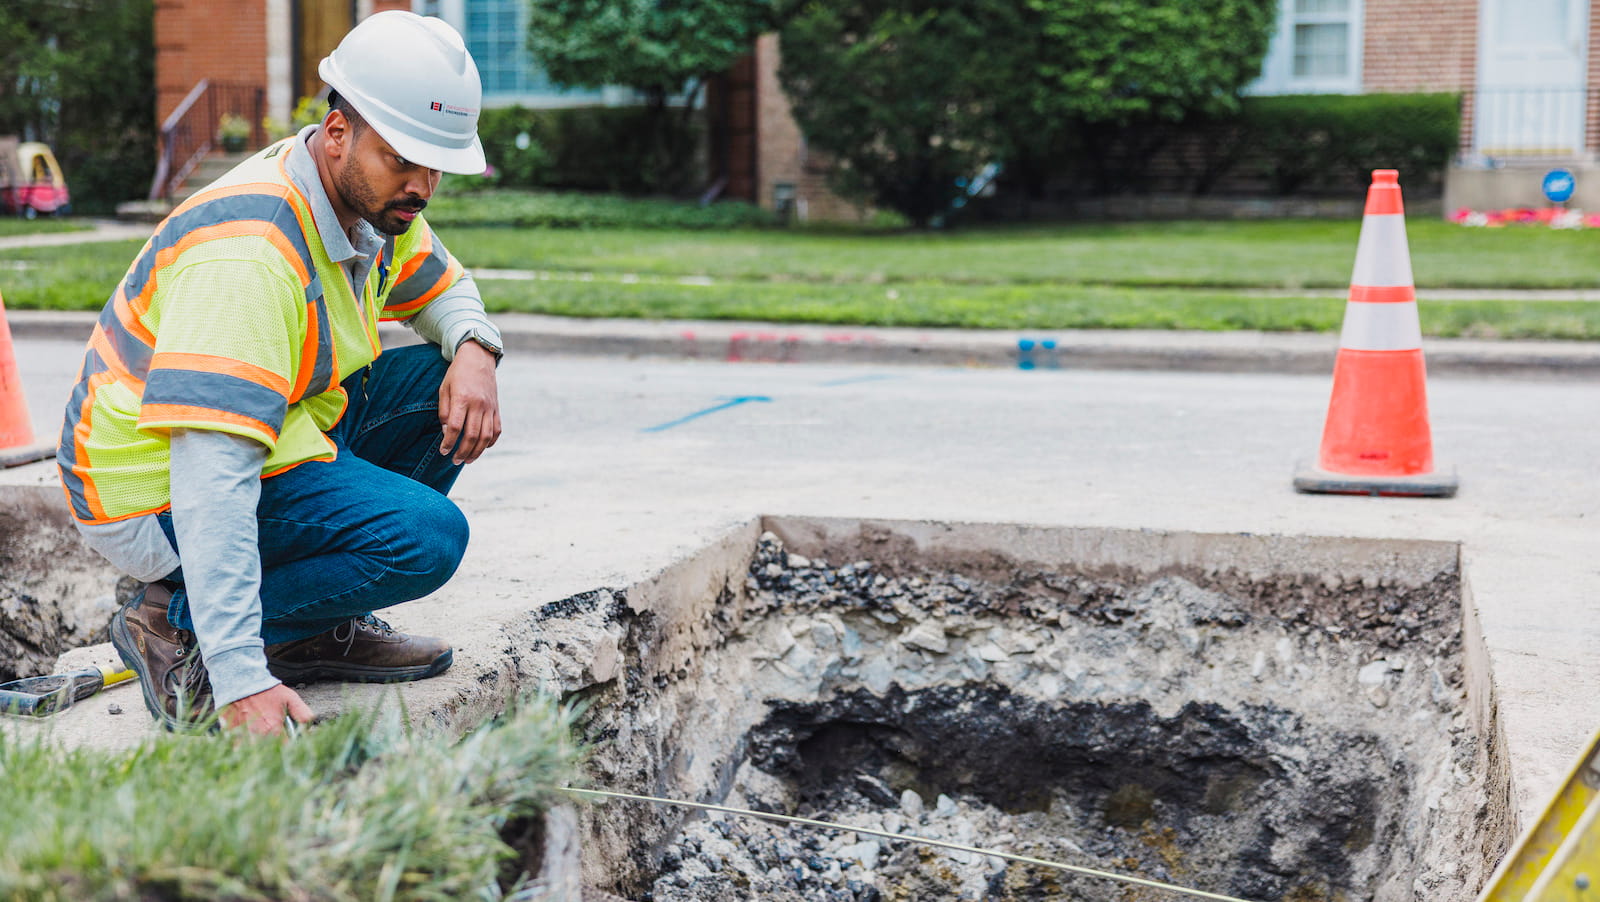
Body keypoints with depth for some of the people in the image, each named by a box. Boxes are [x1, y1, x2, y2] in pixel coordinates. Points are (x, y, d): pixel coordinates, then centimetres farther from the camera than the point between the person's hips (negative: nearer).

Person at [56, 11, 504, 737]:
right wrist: (242, 681, -42)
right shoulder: (250, 252, -31)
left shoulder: (373, 201, -2)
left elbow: (442, 285, 20)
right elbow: (209, 475, -37)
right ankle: (176, 625, -9)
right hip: (155, 500, -9)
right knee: (427, 535, -23)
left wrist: (474, 350, -6)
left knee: (449, 390, 0)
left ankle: (317, 628, 5)